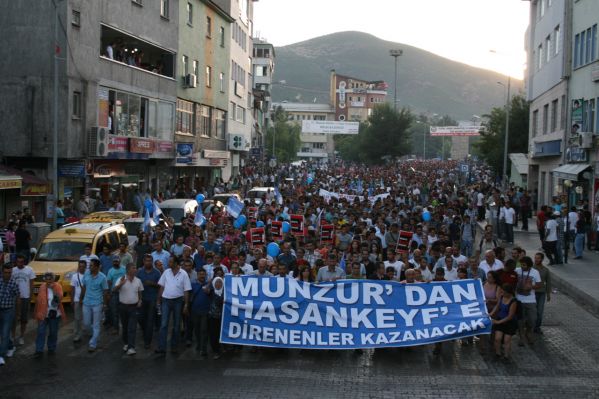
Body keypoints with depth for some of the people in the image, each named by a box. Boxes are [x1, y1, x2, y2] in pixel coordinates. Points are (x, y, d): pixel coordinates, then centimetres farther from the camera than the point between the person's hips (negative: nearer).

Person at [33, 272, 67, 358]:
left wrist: (53, 289, -24)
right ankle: (39, 350, 0)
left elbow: (60, 298, -18)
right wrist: (36, 312, 5)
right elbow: (38, 300, 6)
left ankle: (51, 349, 22)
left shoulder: (58, 286, -4)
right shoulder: (42, 287, 2)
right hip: (43, 314, 1)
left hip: (54, 314, -1)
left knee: (53, 333, 8)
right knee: (41, 332, -4)